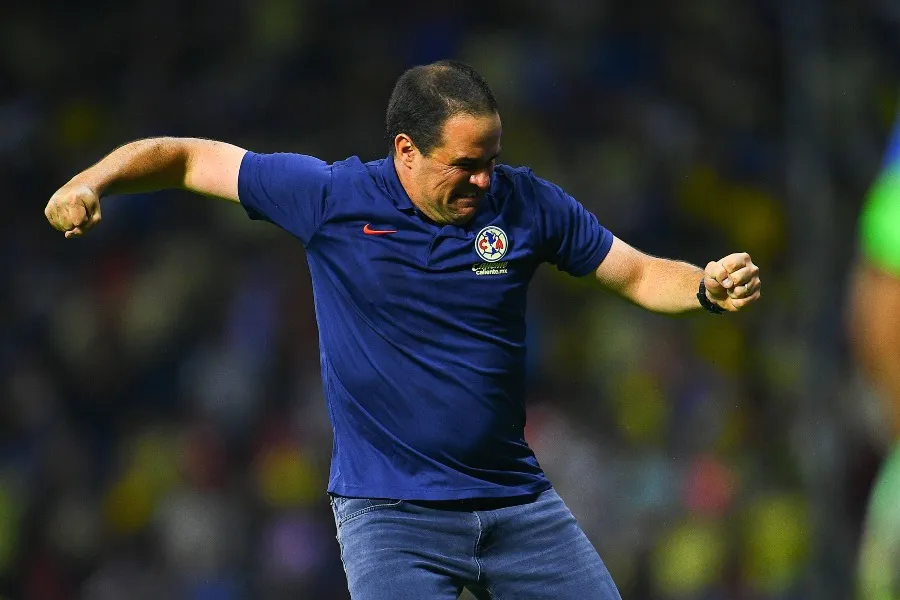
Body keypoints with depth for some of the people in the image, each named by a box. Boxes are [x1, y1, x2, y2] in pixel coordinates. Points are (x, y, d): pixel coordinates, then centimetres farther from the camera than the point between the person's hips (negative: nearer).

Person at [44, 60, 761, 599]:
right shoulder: (332, 199, -7)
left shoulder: (527, 204, 0)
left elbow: (639, 274, 10)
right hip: (390, 516, -3)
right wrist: (93, 182, -15)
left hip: (518, 503, 4)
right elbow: (184, 157, 1)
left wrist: (708, 288, -10)